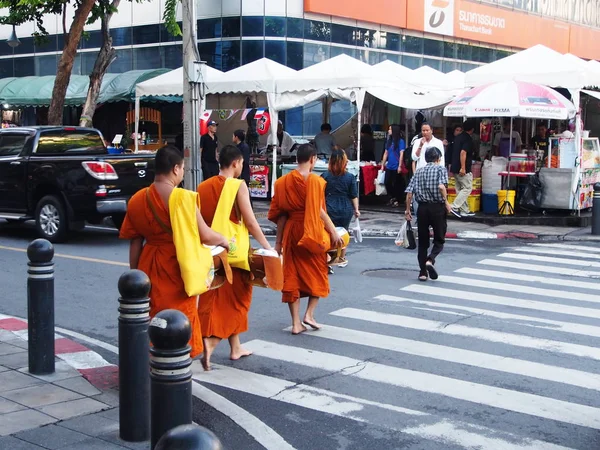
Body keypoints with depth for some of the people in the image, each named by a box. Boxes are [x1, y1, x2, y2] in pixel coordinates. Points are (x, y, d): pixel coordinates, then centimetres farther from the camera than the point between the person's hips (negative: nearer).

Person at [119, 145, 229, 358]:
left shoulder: (137, 199, 2)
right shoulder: (183, 198, -14)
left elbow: (135, 243, 6)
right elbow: (205, 236, -13)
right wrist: (224, 240, 8)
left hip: (149, 269, 5)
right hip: (177, 268, -5)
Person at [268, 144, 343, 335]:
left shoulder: (283, 181, 4)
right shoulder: (314, 180, -11)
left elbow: (281, 213, 5)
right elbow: (319, 211, -15)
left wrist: (278, 241, 8)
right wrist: (333, 232, -9)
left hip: (291, 231, 4)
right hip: (311, 232, -4)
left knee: (292, 274, 8)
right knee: (317, 272, 15)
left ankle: (296, 323, 8)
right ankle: (309, 314, 7)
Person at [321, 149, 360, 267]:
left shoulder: (325, 176, -4)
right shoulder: (350, 177, -4)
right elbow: (354, 196, -2)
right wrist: (356, 209, 7)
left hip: (329, 209, -1)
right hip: (345, 209, 1)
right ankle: (342, 259, 25)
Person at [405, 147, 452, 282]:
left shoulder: (419, 171, 11)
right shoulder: (441, 169, -1)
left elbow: (409, 192, 3)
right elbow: (441, 186, -19)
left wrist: (407, 209, 9)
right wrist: (446, 202, -9)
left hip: (422, 207, 4)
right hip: (438, 207, -3)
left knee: (423, 241, 11)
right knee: (439, 240, 8)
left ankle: (423, 272, 9)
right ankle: (430, 260, -18)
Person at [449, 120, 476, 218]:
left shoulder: (458, 137, 13)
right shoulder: (468, 139, -13)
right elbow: (463, 153, -24)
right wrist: (463, 168, -25)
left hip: (455, 168, 9)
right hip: (462, 169, -9)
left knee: (460, 189, 12)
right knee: (468, 188, -2)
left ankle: (465, 210, 16)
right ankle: (455, 207, -10)